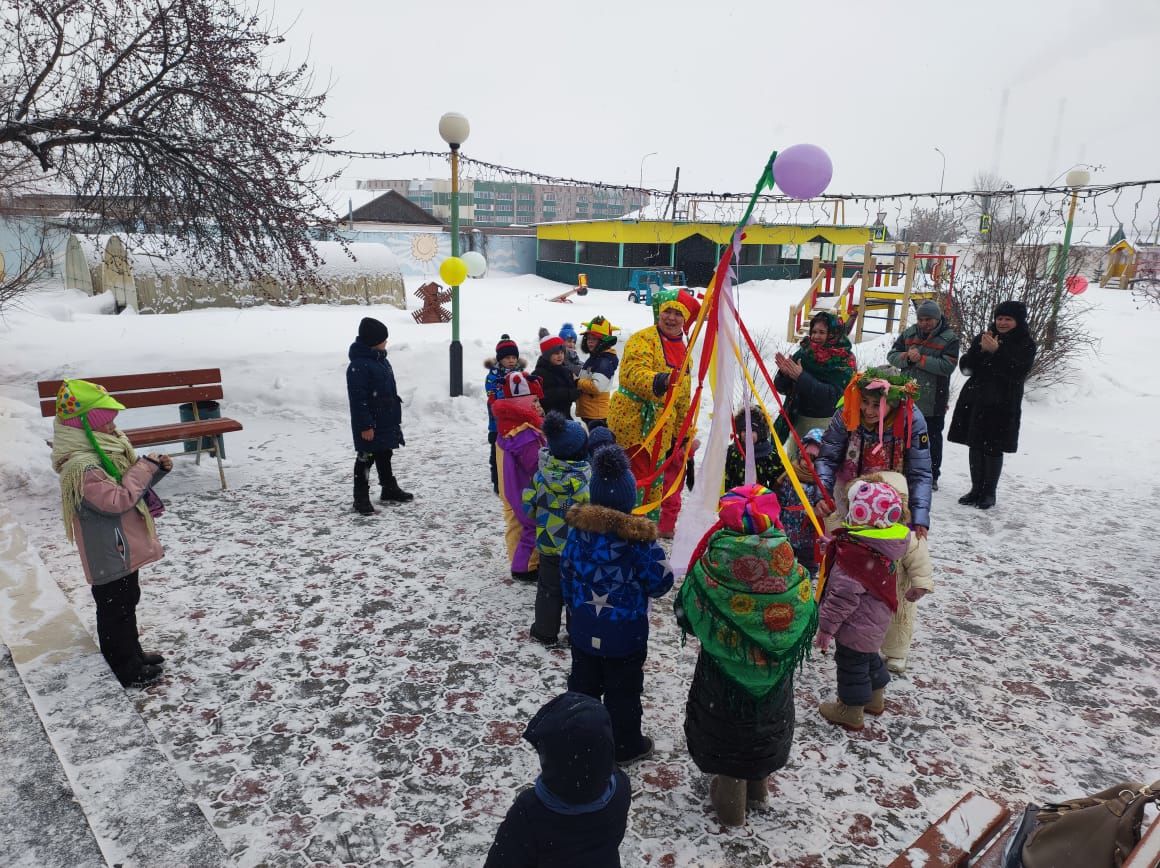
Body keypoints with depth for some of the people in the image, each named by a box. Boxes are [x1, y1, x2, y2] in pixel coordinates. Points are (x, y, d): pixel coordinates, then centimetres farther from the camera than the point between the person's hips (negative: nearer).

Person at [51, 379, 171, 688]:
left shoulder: (104, 448, 5)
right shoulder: (81, 467, -26)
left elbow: (131, 486, 15)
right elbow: (116, 500, -30)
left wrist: (156, 470, -1)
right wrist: (144, 468, -26)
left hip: (125, 547, 10)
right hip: (109, 555, -10)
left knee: (127, 602, 23)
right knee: (116, 610, 5)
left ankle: (132, 654, 39)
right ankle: (127, 670, 19)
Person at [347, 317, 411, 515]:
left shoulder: (380, 360, 10)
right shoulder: (359, 365, -21)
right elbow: (358, 399, -22)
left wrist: (395, 416, 20)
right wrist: (365, 425, -23)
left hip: (386, 422, 9)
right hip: (370, 424, -9)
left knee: (384, 455, 20)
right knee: (365, 459, 1)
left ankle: (390, 490, 33)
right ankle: (361, 498, 10)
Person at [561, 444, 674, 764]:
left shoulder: (579, 529, -10)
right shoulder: (637, 537, -24)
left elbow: (566, 573, 3)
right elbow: (660, 583, -14)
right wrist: (656, 556, 5)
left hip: (583, 629, 4)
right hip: (625, 633, -4)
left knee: (583, 684, 22)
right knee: (623, 691, 14)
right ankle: (625, 746, 30)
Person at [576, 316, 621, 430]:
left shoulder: (605, 361, -16)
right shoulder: (593, 358, 15)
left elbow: (597, 386, -26)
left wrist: (577, 382, -14)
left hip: (597, 413, -11)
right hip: (588, 412, 11)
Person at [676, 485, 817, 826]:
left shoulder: (712, 569, -28)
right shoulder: (789, 572, -23)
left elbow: (687, 615, -13)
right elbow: (808, 622, -6)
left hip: (722, 674, -2)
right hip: (773, 676, 2)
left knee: (725, 728, 21)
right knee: (765, 723, 28)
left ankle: (730, 797, 40)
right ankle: (757, 787, 50)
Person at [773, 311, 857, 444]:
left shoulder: (843, 361, -6)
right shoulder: (803, 352, 3)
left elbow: (832, 395, -20)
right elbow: (781, 387, 4)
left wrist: (801, 377, -24)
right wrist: (784, 374, -17)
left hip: (826, 423, -4)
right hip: (798, 419, 4)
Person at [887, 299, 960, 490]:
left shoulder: (949, 338, -7)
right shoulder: (909, 334, 6)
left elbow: (948, 366, -18)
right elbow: (892, 355, 4)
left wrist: (920, 359, -22)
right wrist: (907, 357, -16)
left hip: (933, 401, -4)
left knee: (932, 439, 7)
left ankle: (932, 476, 18)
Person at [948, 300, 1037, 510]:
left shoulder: (1025, 345, -2)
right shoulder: (982, 338, 9)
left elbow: (1018, 373, -16)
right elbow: (966, 367, 3)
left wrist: (996, 351, -23)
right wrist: (981, 350, -13)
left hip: (1002, 406, -4)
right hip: (975, 401, 4)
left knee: (994, 450, 0)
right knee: (975, 447, 9)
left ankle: (989, 493, 11)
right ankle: (976, 489, 20)